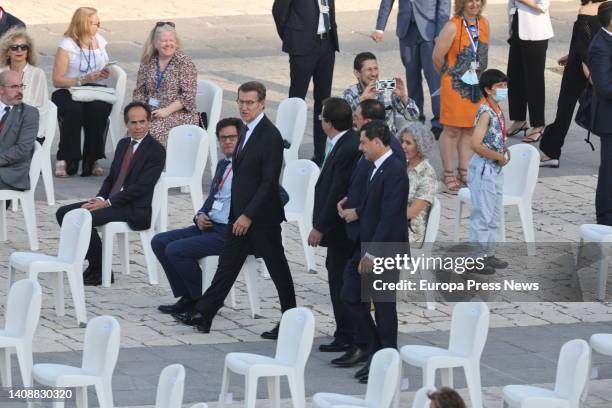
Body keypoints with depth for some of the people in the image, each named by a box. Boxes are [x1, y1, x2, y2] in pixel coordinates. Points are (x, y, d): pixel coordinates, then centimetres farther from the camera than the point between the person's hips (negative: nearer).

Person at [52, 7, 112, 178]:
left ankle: (92, 160, -21)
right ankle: (65, 160, -21)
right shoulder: (67, 45, -3)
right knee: (74, 111, -36)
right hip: (67, 93, -3)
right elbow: (57, 80, -9)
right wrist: (83, 79, -18)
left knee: (98, 109, -31)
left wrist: (105, 73, 5)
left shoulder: (99, 41, 15)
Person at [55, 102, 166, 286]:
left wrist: (107, 202, -18)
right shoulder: (123, 144, 16)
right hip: (110, 201, 9)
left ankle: (99, 271, -13)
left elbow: (141, 187, -17)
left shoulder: (156, 151, -10)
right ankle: (92, 261, 0)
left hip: (135, 210, -9)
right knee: (63, 213, -2)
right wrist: (100, 198, -3)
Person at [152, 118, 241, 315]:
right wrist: (200, 216, 4)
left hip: (229, 232, -9)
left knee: (175, 250, -21)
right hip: (209, 225, 9)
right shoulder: (223, 164, 17)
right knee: (159, 242, 3)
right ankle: (188, 298, 4)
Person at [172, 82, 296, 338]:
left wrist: (248, 215, -20)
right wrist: (238, 213, 13)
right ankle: (202, 315, 10)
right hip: (240, 214, 8)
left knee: (277, 269, 2)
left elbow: (269, 182, -20)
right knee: (227, 265, 9)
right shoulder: (246, 131, 11)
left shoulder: (270, 136, -17)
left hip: (262, 217, -8)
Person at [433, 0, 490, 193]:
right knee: (452, 130, 1)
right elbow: (438, 57, -13)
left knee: (470, 130, 10)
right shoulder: (453, 27, -17)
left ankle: (464, 172, 20)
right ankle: (448, 175, 9)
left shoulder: (484, 23, 3)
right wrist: (450, 75, 3)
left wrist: (478, 75, 15)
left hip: (476, 85, 6)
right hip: (455, 85, -6)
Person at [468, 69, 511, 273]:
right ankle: (477, 259, 3)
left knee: (495, 215, 16)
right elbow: (476, 145, -27)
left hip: (496, 169, 9)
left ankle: (489, 254, 25)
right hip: (483, 168, -9)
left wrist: (504, 153, 4)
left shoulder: (498, 111, 9)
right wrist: (499, 157, -17)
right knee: (483, 215, -3)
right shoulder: (485, 112, -19)